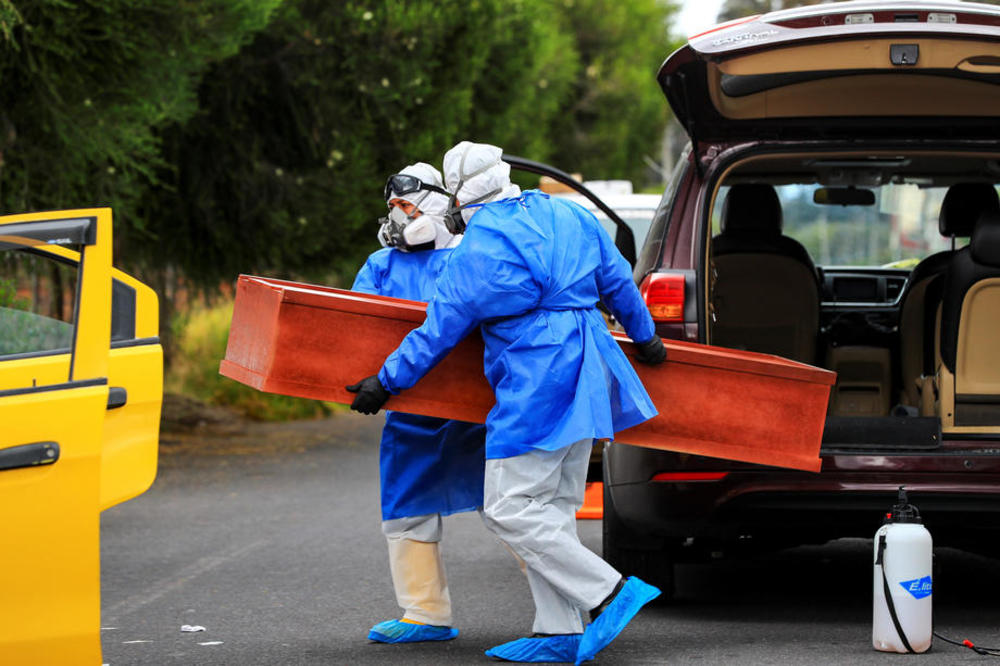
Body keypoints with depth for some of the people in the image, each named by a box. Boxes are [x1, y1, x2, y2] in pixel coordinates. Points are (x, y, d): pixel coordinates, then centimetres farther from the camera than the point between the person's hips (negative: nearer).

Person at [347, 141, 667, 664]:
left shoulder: (480, 252, -11)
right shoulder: (566, 214, 11)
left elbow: (439, 330, -5)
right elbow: (618, 281, 21)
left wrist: (385, 383, 6)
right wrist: (644, 336, 36)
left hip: (535, 388, -9)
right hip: (584, 379, 9)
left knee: (510, 509, -6)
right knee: (552, 507, 11)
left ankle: (610, 593, -9)